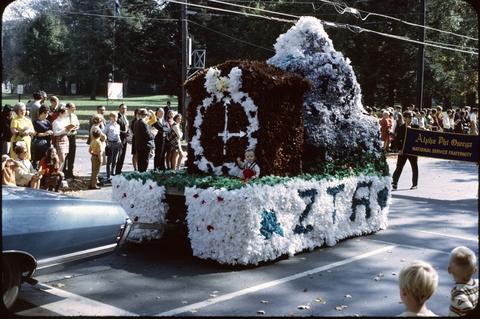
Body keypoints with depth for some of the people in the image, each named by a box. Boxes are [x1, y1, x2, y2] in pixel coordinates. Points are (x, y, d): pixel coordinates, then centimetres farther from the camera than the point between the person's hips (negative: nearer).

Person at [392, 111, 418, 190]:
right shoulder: (401, 128, 2)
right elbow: (398, 139, 0)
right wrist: (399, 149, -11)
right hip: (403, 151, -1)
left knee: (415, 168, 7)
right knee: (399, 167, -4)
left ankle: (415, 184, 17)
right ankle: (394, 183, -1)